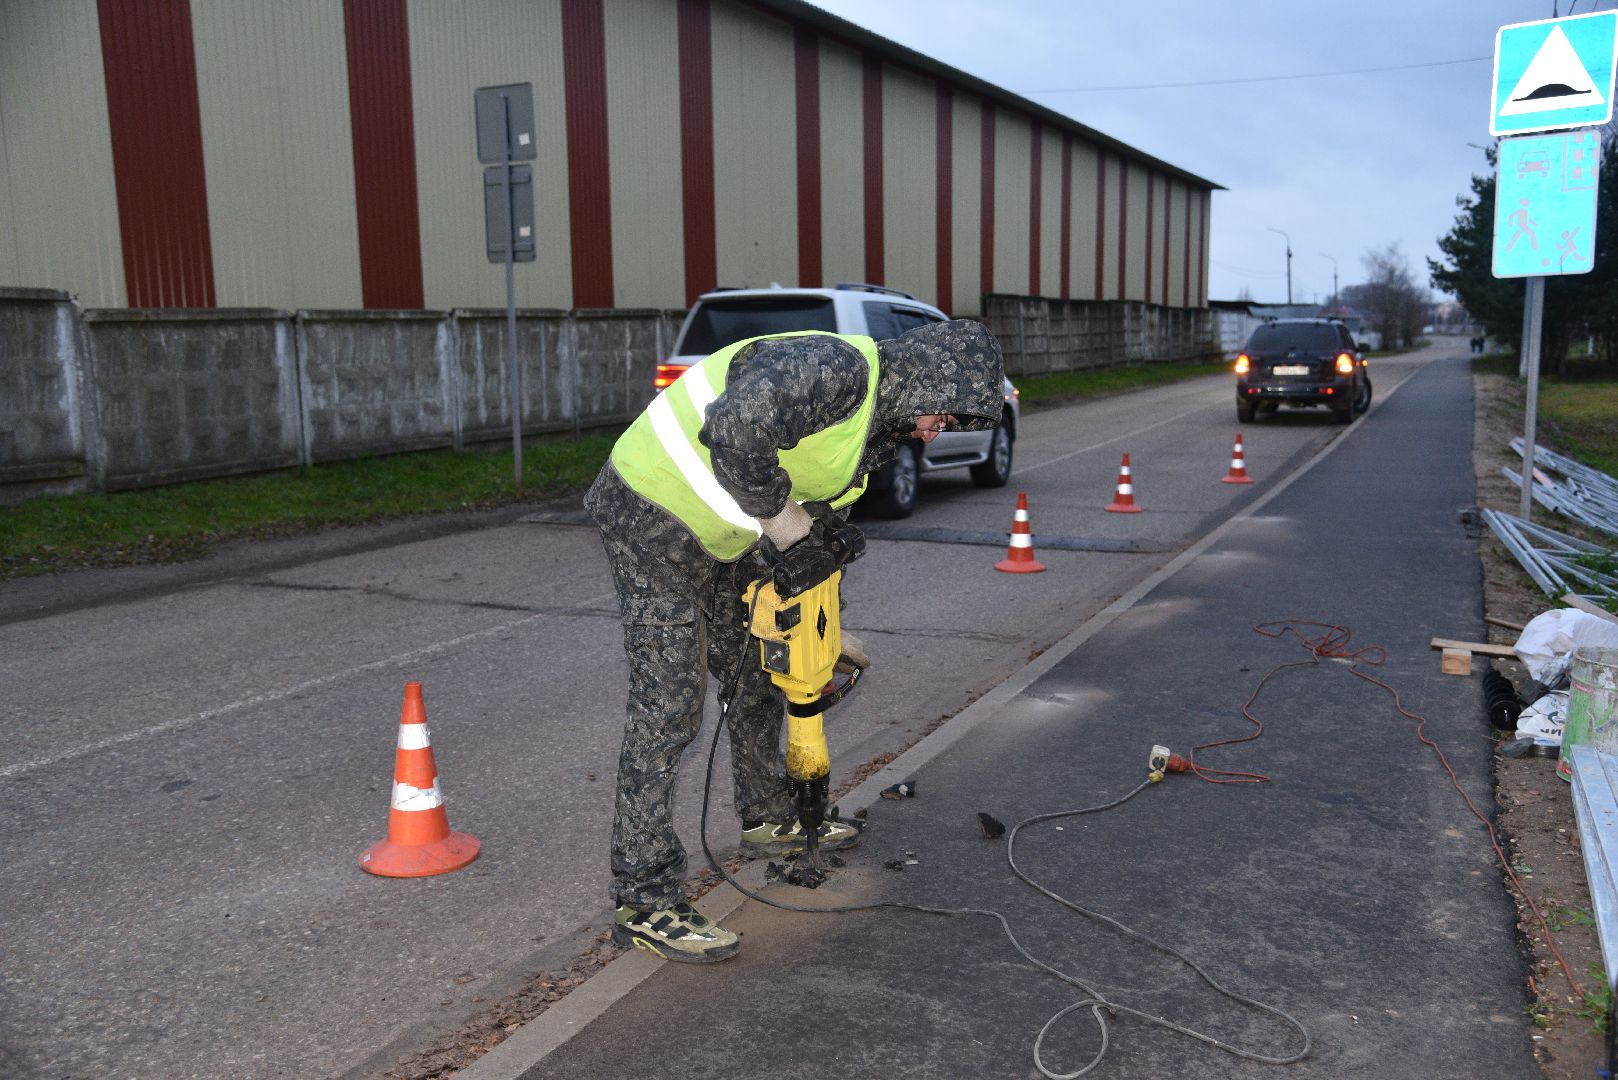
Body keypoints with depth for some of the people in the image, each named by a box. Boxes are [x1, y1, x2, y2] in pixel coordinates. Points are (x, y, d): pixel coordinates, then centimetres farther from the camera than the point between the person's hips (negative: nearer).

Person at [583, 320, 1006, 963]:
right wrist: (773, 509, -23)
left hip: (719, 537, 10)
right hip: (654, 515, -10)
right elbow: (733, 428, -38)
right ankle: (644, 902, 0)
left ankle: (770, 818, 40)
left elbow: (821, 525, 20)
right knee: (667, 708, -9)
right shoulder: (836, 367, -23)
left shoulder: (875, 429, 10)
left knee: (755, 675, 20)